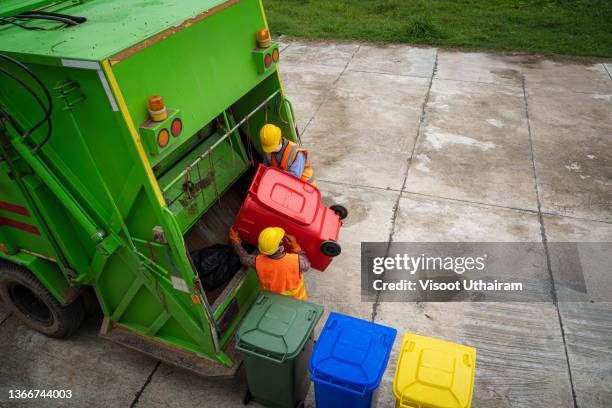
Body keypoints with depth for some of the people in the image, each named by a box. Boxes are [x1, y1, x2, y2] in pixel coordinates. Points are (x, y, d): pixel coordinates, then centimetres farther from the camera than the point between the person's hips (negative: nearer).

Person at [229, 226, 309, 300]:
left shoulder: (258, 262, -33)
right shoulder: (297, 260, -40)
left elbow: (244, 257, -10)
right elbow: (306, 266, -15)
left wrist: (236, 241, 3)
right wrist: (296, 247, -16)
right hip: (295, 300, -1)